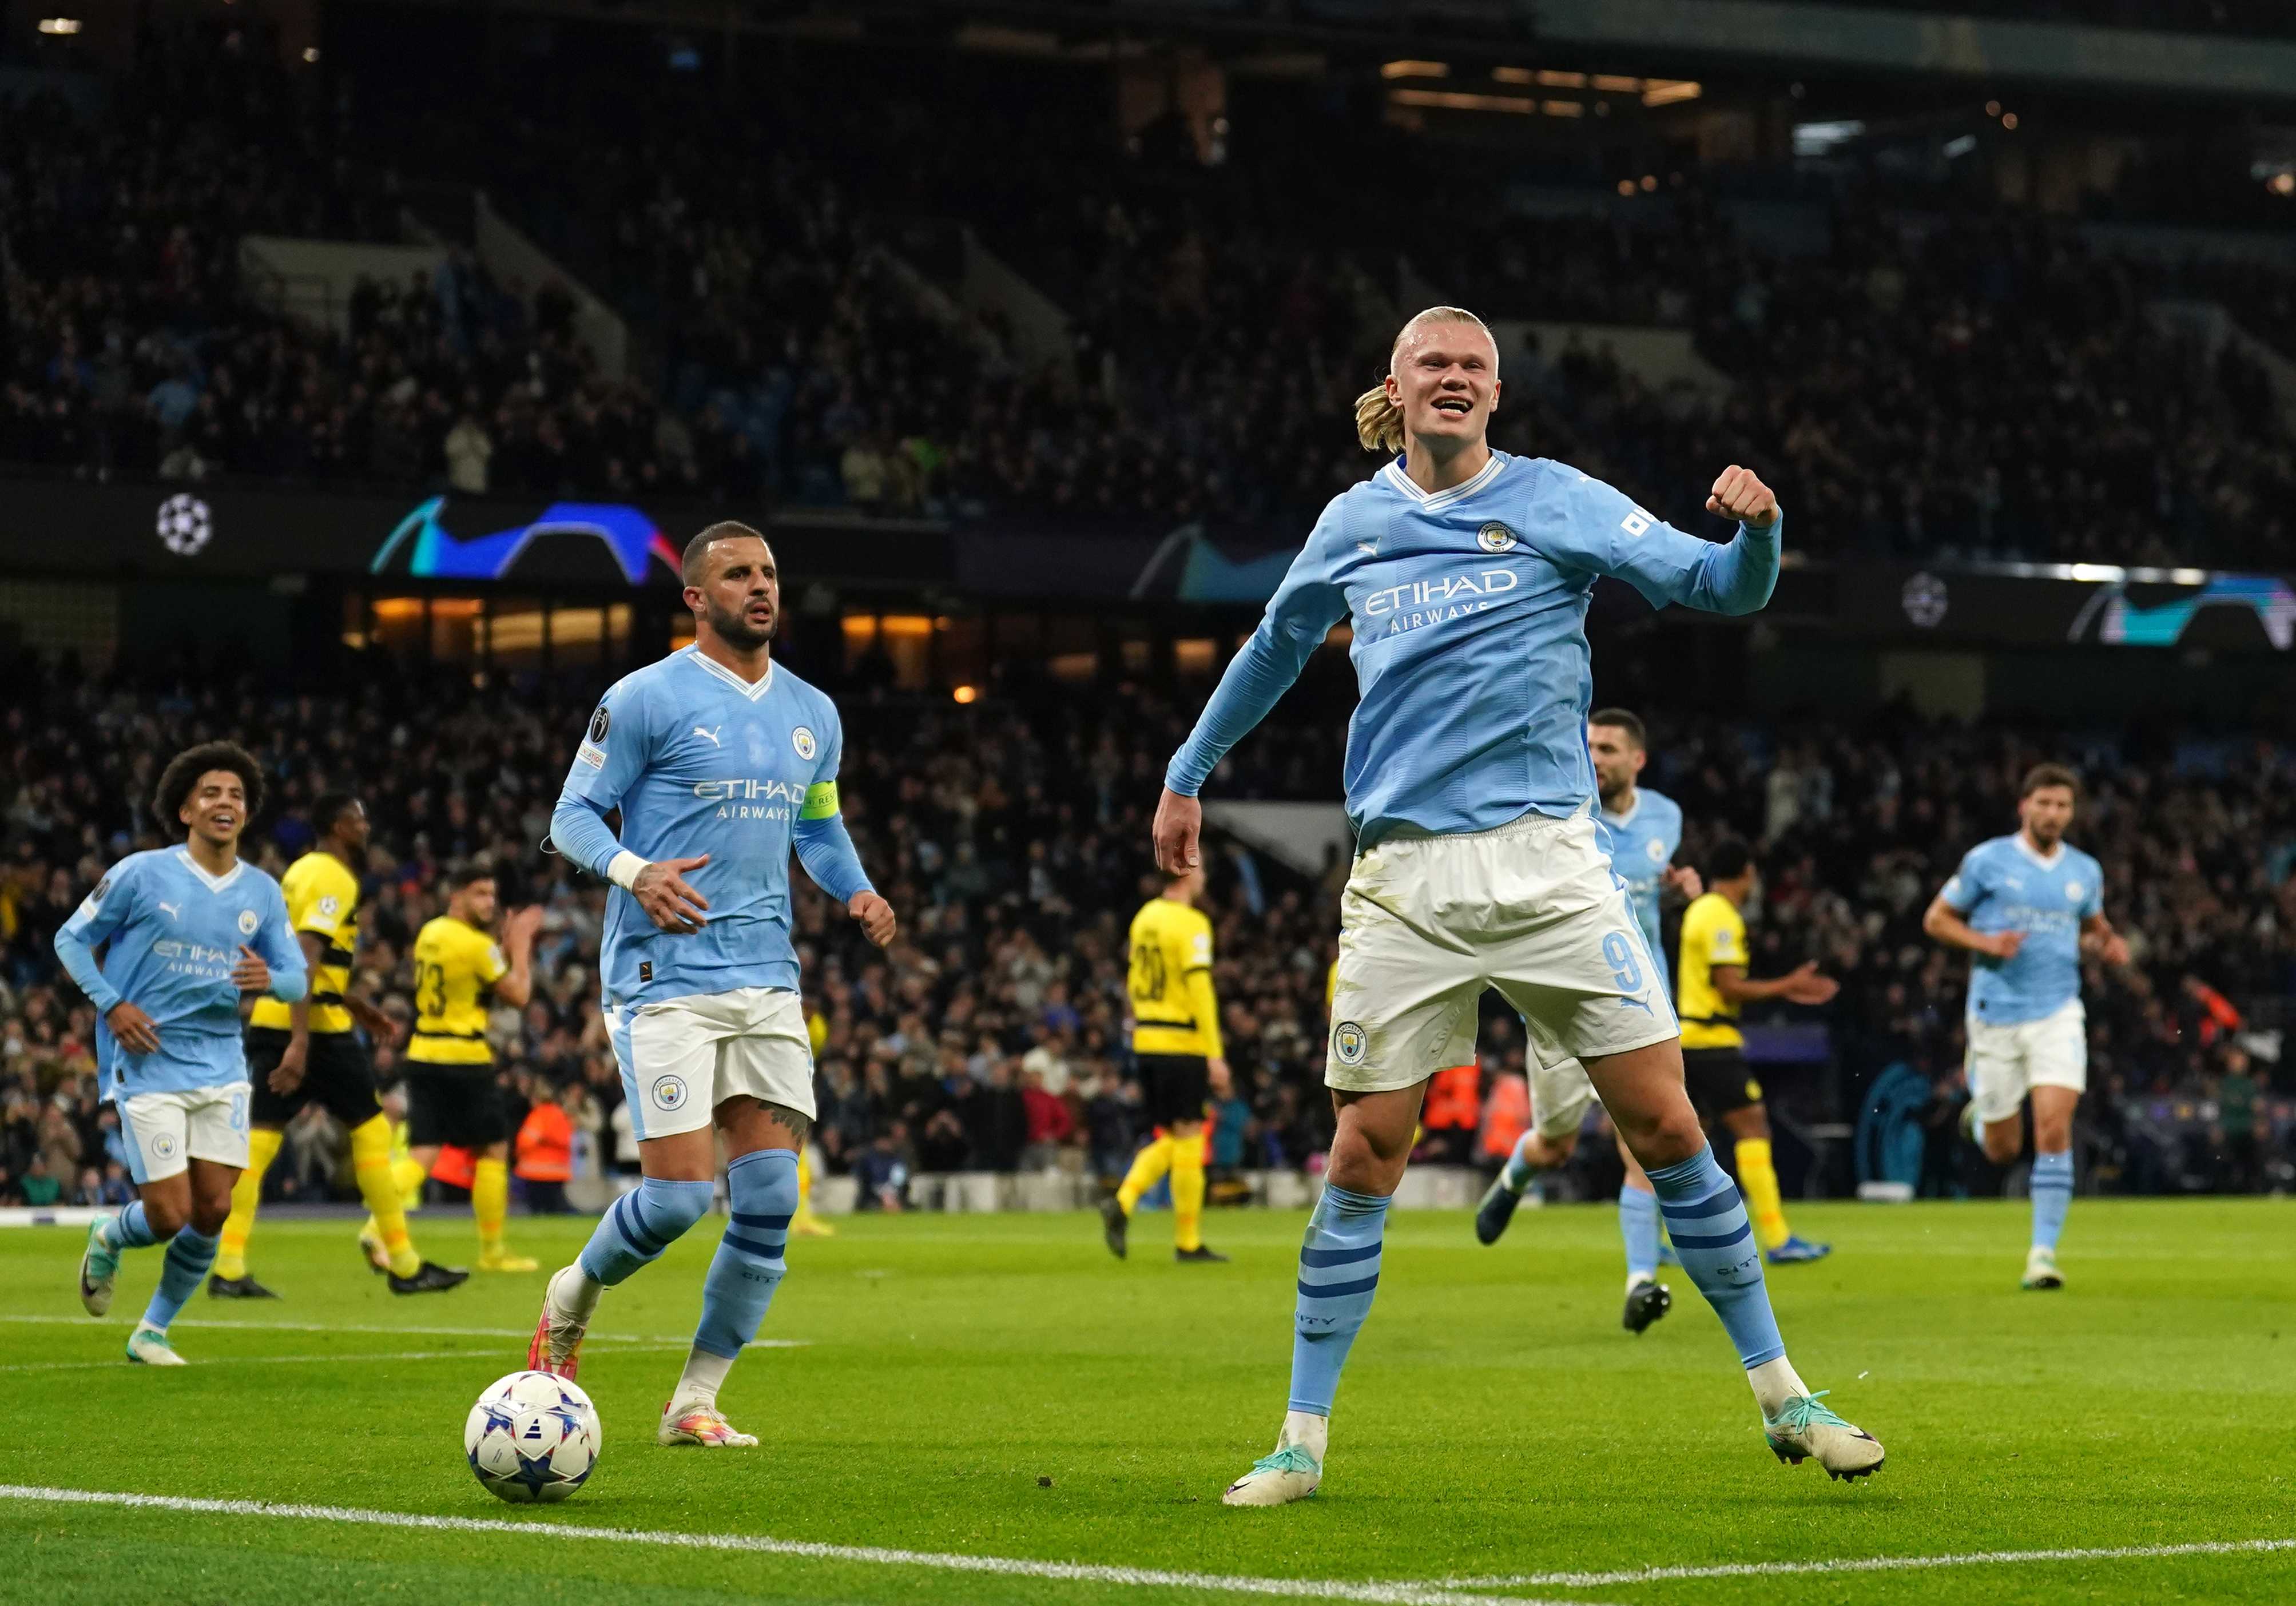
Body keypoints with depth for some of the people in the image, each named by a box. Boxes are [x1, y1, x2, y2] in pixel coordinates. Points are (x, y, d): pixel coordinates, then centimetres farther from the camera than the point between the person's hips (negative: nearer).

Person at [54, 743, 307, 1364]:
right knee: (169, 1215, -9)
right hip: (150, 1067, -4)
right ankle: (107, 1240, 28)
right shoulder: (142, 875, -5)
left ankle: (154, 1331, 19)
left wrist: (269, 979, -13)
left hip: (222, 1069, 4)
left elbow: (298, 980, 11)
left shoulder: (262, 892, 7)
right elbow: (71, 939, 3)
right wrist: (111, 1006, -10)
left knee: (212, 1210, -1)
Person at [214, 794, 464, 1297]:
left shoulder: (302, 871, 17)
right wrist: (300, 1043, -28)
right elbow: (305, 959, -22)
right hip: (316, 1025, -8)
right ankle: (404, 1266, 8)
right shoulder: (332, 879, -11)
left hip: (269, 1019, 8)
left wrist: (357, 1008, 32)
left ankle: (227, 1269, -8)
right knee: (371, 1129, 3)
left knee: (259, 1138, 1)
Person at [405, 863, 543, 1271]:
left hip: (423, 1055, 7)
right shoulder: (477, 945, -14)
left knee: (422, 1153, 3)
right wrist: (520, 944, 6)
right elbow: (519, 994, -5)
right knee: (493, 1150, 7)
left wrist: (508, 943, 20)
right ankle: (492, 1250, 13)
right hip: (464, 1059, -7)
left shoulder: (429, 933, 10)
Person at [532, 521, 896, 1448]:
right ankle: (570, 1302, 19)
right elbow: (572, 816, -3)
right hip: (665, 981, -6)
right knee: (677, 1196, -12)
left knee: (770, 1200, -3)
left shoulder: (812, 714, 14)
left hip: (768, 981, 6)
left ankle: (694, 1404, 8)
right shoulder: (648, 699, -4)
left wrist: (856, 893, 6)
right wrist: (635, 871, -23)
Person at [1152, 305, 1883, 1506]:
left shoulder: (1556, 501, 3)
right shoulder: (1351, 525, 11)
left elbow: (1722, 587, -1)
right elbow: (1275, 647, 29)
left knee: (1665, 1126, -4)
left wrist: (1755, 528, -23)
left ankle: (1781, 1399, 6)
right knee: (1364, 1155, -1)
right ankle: (1303, 1440, 8)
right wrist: (1188, 773, 32)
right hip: (1403, 880, 1)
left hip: (1546, 860, -1)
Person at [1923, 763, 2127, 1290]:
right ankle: (1983, 1107, 43)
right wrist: (1986, 942, -15)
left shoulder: (2085, 871, 6)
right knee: (2002, 1151, 6)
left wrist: (2107, 944, 1)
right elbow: (1936, 919, 2)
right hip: (1996, 1014, -1)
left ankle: (2044, 1251, -11)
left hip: (2058, 1013, 1)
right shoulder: (1988, 860, -3)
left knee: (2054, 1129, -16)